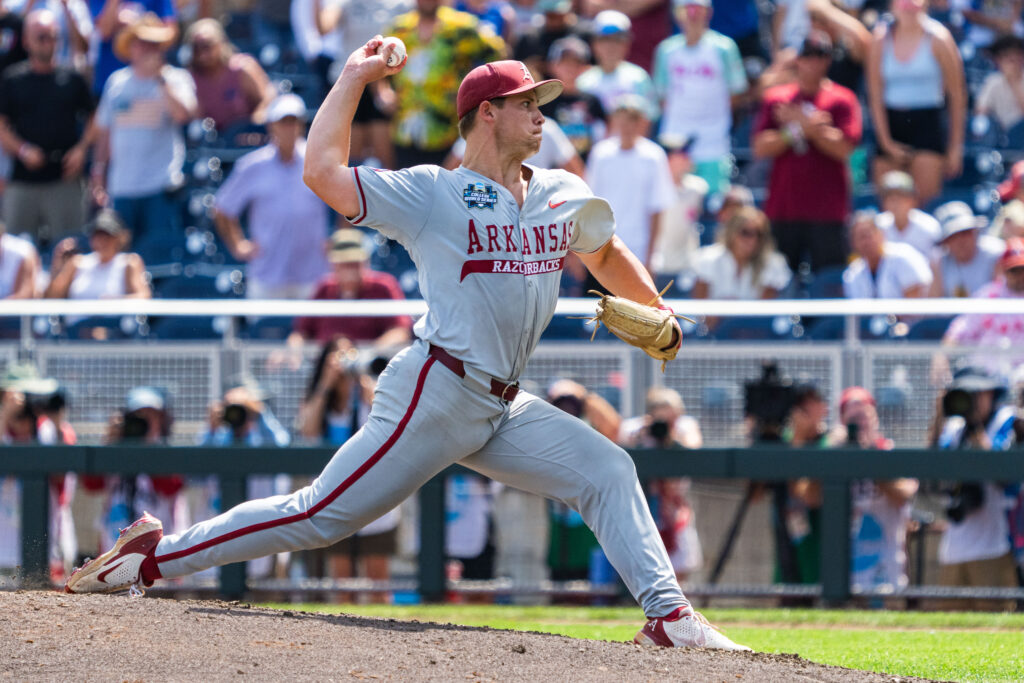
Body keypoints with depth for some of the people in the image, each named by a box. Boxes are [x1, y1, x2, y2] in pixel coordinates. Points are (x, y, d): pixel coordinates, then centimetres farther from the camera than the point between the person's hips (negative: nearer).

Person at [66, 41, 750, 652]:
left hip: (505, 411, 7)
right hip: (434, 396, -7)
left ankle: (668, 613, -6)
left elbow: (606, 253, 30)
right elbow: (323, 172, -14)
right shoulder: (431, 193, -7)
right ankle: (157, 555, 0)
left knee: (606, 468, -5)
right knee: (321, 515, -8)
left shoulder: (564, 193, 11)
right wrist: (353, 78, -7)